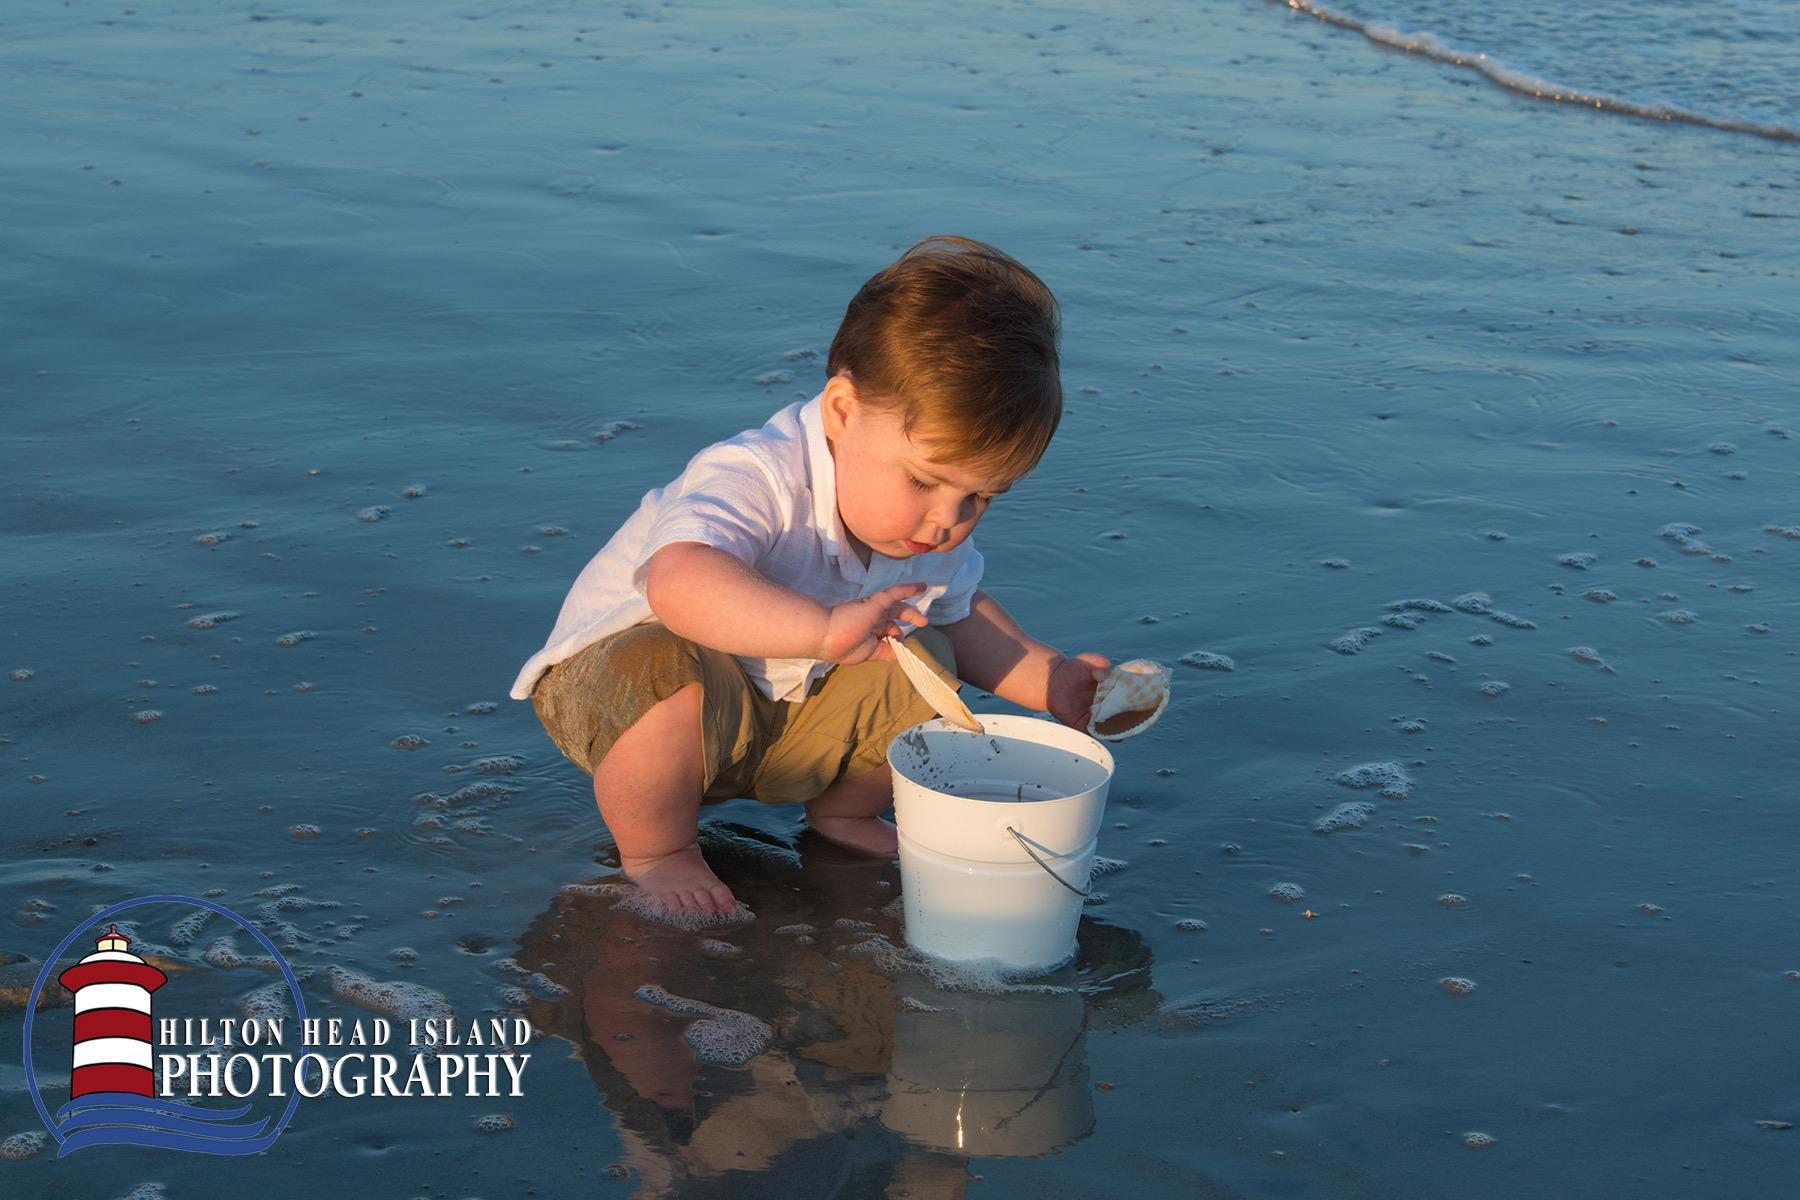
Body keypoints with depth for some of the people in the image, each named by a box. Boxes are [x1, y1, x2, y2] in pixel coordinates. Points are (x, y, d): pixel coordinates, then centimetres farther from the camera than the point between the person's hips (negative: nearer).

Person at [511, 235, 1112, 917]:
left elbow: (958, 613, 13)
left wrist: (1050, 681, -1)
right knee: (667, 670, -39)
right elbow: (680, 584, -56)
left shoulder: (934, 528, -9)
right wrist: (826, 628, -64)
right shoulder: (757, 478, -35)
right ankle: (654, 850, -11)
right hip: (618, 671, -6)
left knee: (925, 664, -11)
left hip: (784, 718, 7)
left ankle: (842, 810, 16)